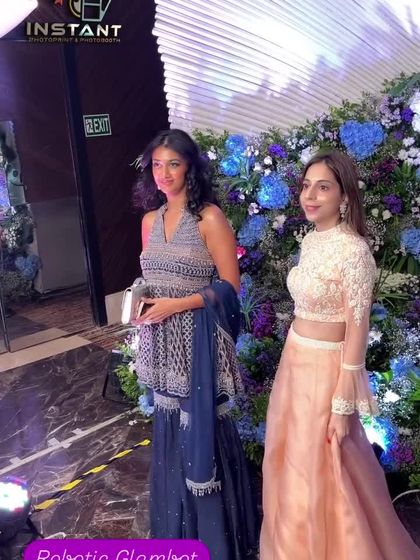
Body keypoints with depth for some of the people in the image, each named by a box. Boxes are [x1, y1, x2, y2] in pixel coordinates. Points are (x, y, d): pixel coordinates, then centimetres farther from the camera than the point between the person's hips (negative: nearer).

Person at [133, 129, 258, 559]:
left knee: (201, 425, 4)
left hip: (198, 339, -6)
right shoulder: (150, 220, 9)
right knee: (170, 424, 16)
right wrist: (141, 300, 1)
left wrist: (175, 305, -17)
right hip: (161, 340, 6)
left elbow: (229, 285, -12)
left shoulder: (209, 217, -10)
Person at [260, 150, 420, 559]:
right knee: (293, 463, 21)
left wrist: (343, 404, -17)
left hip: (326, 368, -8)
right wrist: (295, 356, 18)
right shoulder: (310, 240, 4)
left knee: (320, 474, 8)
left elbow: (357, 330, -19)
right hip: (295, 361, 8)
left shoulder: (353, 250, -20)